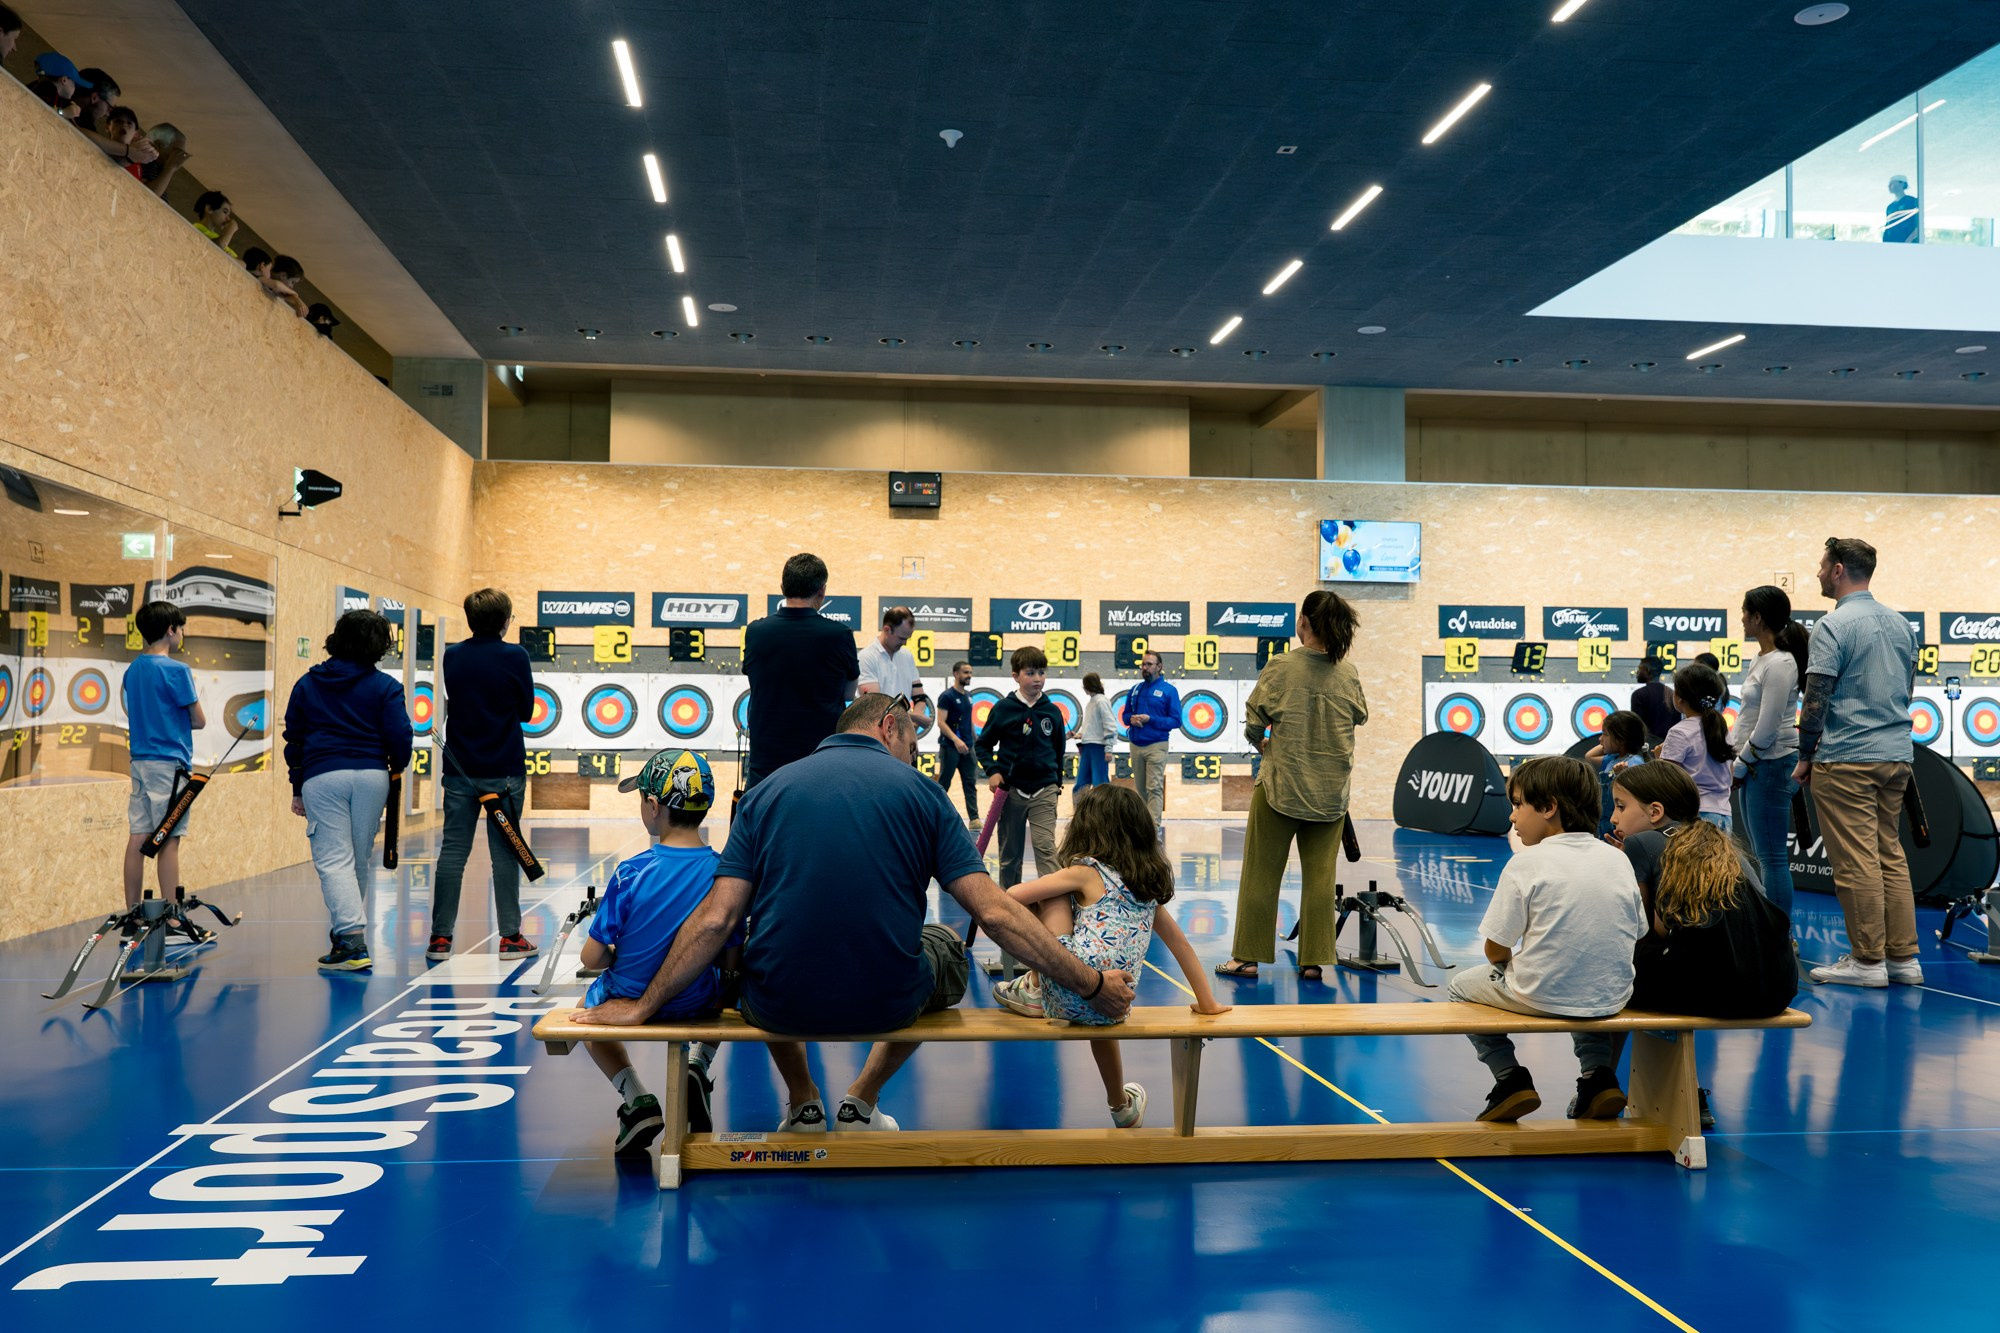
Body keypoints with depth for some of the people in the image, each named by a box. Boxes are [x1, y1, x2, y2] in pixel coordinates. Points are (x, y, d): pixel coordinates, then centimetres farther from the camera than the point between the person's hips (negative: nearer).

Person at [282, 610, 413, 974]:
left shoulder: (307, 684, 12)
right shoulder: (385, 686, 4)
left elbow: (293, 738, 14)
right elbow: (399, 737, -1)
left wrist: (297, 789, 21)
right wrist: (396, 769, 19)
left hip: (320, 777, 0)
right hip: (371, 775, 0)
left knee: (334, 860, -6)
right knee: (362, 860, 12)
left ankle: (352, 938, -20)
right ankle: (347, 929, 21)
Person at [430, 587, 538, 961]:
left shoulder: (451, 656, 2)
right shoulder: (514, 656, -8)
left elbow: (452, 705, 12)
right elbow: (527, 711, 0)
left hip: (460, 770, 3)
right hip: (504, 770, -3)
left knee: (452, 851, 6)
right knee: (505, 852, 2)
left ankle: (440, 937, 8)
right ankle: (510, 937, 6)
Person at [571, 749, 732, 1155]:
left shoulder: (631, 873, -21)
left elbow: (592, 958, -15)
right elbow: (731, 962, -7)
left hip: (630, 1002, -2)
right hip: (699, 1004, 2)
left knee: (588, 1005, 34)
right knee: (719, 993, 39)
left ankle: (637, 1100, 9)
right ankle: (697, 1066, 9)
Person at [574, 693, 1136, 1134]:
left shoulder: (767, 790, 3)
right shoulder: (921, 792, -1)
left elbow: (716, 921, -3)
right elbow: (995, 914, -8)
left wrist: (642, 1007, 7)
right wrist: (1093, 986, -1)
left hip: (779, 1005, 2)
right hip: (887, 1004, -1)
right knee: (946, 947, 32)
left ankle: (803, 1102, 33)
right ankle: (861, 1102, 28)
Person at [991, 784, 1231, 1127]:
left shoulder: (1085, 873, 0)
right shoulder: (1149, 884, 17)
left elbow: (1012, 896, -3)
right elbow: (1181, 944, 23)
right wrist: (1207, 1003, 32)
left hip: (1069, 993, -6)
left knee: (1054, 894, 8)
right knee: (1100, 1013, 43)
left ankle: (1035, 990, 14)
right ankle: (1122, 1107, 57)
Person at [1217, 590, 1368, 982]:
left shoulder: (1280, 666, -10)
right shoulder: (1349, 674, -1)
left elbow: (1254, 725, -7)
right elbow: (1360, 717, 14)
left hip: (1280, 785, -3)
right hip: (1331, 790, 3)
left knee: (1261, 874, 7)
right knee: (1320, 876, 8)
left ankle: (1247, 957, 13)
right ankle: (1314, 960, 10)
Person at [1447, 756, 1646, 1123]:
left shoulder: (1527, 863, -12)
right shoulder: (1618, 859, 2)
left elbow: (1495, 950, -10)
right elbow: (1636, 935, 9)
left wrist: (1509, 965, 12)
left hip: (1540, 996, -5)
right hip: (1611, 998, 5)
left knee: (1462, 984, 22)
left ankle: (1510, 1078, 7)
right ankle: (1599, 1075, 20)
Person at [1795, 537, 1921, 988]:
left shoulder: (1834, 625, -12)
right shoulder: (1901, 624, 12)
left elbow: (1815, 701, -14)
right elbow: (1906, 691, 19)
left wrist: (1805, 756, -4)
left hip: (1845, 761, -8)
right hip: (1897, 756, 8)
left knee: (1856, 862, -4)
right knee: (1891, 855, 12)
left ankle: (1868, 960, 0)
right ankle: (1903, 956, 12)